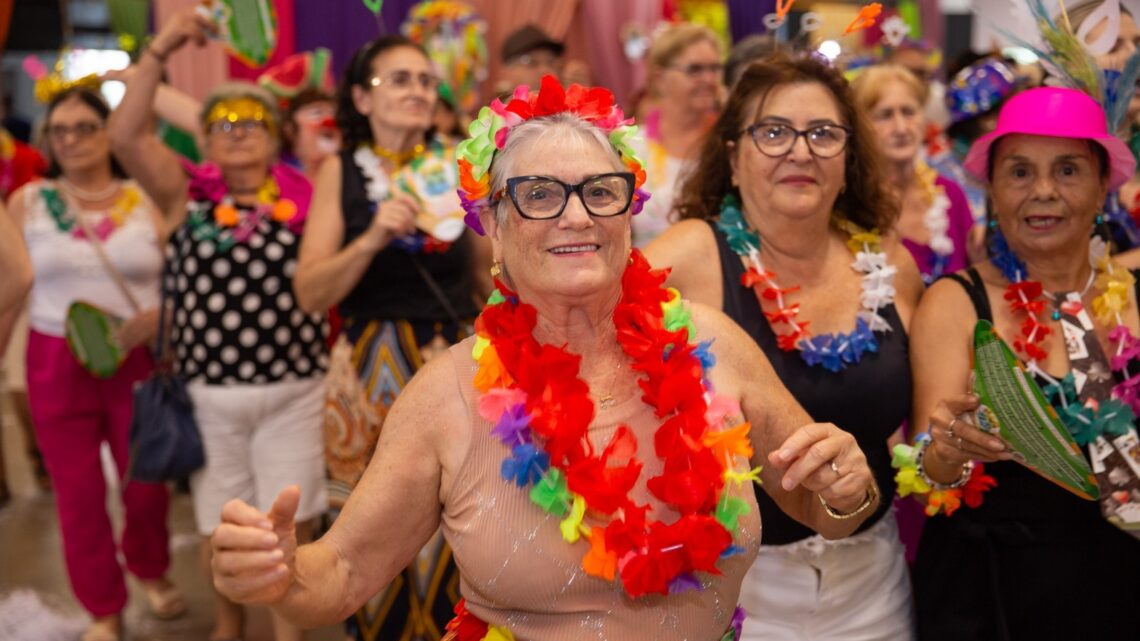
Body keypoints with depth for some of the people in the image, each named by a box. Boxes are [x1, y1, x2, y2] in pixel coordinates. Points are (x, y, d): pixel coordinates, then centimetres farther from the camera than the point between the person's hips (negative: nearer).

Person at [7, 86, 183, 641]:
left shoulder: (146, 201, 0)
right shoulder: (28, 201, 1)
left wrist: (149, 321, -20)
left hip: (140, 363, 0)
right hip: (57, 365, 0)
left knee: (146, 483, 9)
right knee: (78, 492, 7)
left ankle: (149, 571, 40)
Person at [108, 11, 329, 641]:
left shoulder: (305, 195, 1)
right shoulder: (186, 194, 2)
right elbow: (126, 135, -13)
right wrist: (159, 51, -17)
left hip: (294, 389, -1)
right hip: (208, 393, 1)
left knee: (291, 519, 8)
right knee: (218, 520, 16)